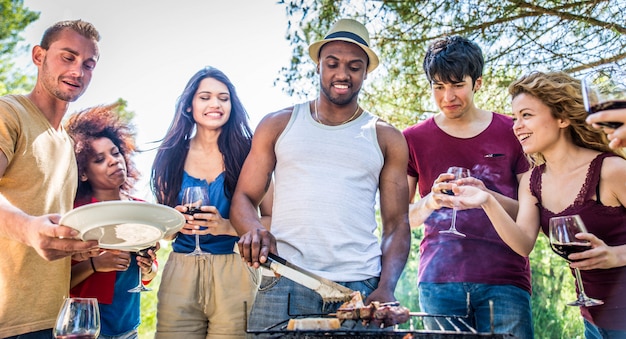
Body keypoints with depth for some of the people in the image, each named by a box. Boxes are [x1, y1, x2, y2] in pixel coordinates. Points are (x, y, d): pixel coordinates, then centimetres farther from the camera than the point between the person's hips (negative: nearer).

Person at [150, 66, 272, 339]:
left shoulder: (247, 153, -2)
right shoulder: (172, 156, 6)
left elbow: (271, 219, -4)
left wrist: (227, 226, -19)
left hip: (234, 274, -2)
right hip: (180, 273, 2)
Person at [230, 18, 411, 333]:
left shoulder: (386, 138, 10)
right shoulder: (278, 125, 10)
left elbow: (396, 224, 7)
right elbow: (244, 198, 10)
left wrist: (386, 288, -8)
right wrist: (255, 232, -13)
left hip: (360, 287, 0)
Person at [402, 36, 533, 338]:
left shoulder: (513, 132, 7)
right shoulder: (413, 139, 7)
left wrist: (490, 197, -14)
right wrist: (430, 202, -13)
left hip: (504, 278, 0)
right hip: (439, 279, 1)